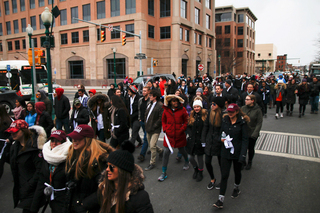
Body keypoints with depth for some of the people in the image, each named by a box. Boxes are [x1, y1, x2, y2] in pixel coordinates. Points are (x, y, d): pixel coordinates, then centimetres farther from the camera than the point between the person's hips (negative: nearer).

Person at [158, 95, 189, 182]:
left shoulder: (182, 110, -6)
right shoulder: (166, 110, -1)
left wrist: (182, 130, -11)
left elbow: (186, 121, 0)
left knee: (181, 150, 17)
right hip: (169, 135, 1)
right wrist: (165, 129, -1)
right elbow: (163, 121, 12)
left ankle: (186, 161, 52)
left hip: (179, 135, -1)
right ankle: (164, 173, 9)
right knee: (166, 152, -3)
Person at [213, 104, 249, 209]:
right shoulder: (225, 120, 1)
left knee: (237, 171, 20)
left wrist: (242, 155, -18)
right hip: (226, 152, 2)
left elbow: (245, 140, -11)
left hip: (237, 152, -2)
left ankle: (236, 188, 49)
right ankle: (221, 200, 2)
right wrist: (222, 139, -8)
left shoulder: (242, 122, -10)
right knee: (224, 175, -1)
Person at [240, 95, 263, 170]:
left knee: (251, 149, 14)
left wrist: (255, 134, -17)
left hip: (252, 134, -2)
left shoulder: (257, 110, -10)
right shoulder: (243, 108, -3)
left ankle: (249, 162, 38)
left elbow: (259, 123, -9)